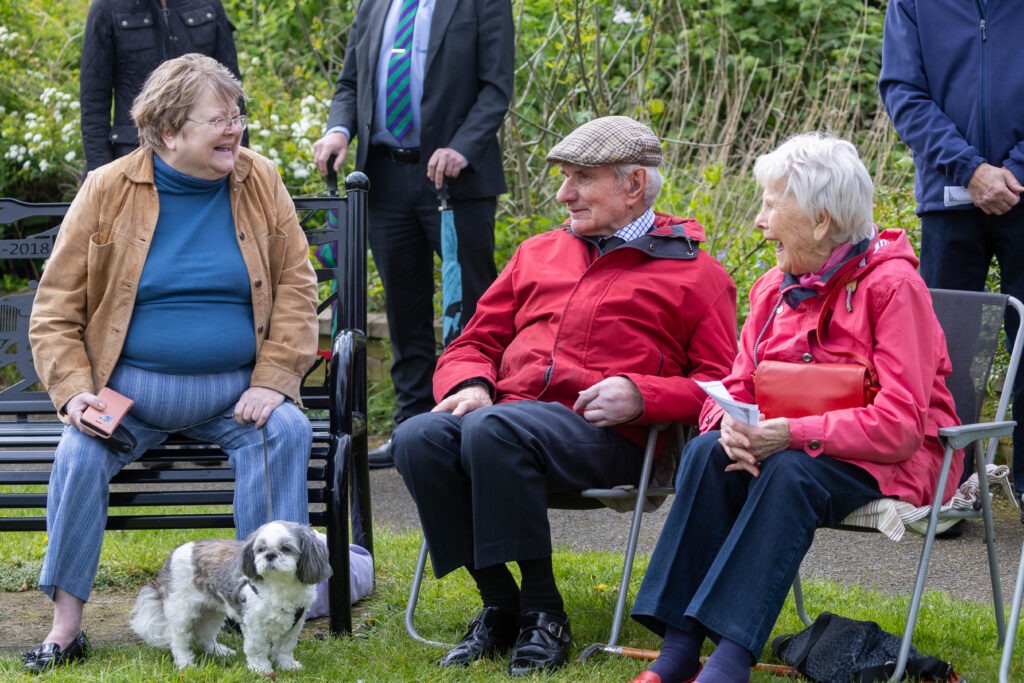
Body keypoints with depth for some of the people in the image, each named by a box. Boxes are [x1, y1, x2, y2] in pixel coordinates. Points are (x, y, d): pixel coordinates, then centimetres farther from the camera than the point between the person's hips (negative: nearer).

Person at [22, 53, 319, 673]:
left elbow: (297, 286, 3)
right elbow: (56, 308, 1)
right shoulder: (108, 191, -2)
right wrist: (75, 391, -13)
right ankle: (66, 623, -15)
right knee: (80, 453, -25)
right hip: (131, 388, -1)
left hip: (234, 391, 1)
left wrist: (274, 382, -10)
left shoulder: (260, 183, 3)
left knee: (287, 432, -26)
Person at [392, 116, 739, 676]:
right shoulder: (538, 253, 28)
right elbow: (474, 344, 27)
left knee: (492, 430, -36)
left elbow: (720, 386, 3)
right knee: (418, 437, -27)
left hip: (604, 435, -5)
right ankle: (500, 604, -15)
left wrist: (639, 395, -14)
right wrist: (470, 385, 3)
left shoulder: (694, 273, 12)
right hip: (509, 410, 5)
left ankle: (543, 611, -25)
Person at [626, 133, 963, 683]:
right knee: (708, 452, -23)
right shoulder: (775, 287, 7)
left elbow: (900, 423, -21)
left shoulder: (891, 284, -14)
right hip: (787, 446, 6)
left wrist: (793, 433, -29)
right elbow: (736, 387, 6)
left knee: (790, 471, -36)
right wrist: (732, 424, -19)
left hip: (888, 463, -6)